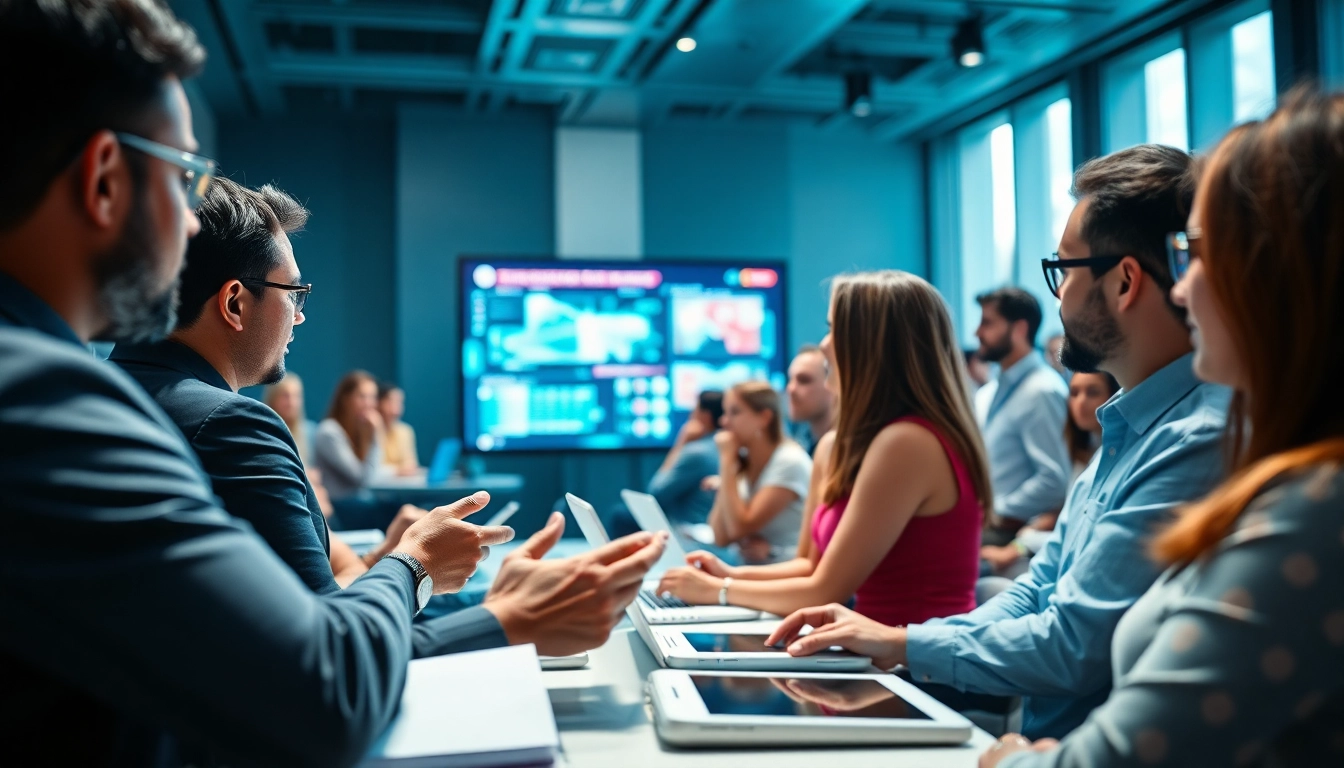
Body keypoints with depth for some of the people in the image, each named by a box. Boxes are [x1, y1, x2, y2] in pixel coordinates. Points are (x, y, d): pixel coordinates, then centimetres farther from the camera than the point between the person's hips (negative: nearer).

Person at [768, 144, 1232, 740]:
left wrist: (905, 643, -8)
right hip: (1037, 735, 8)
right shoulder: (1127, 427, 10)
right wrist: (889, 644, 3)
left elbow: (1072, 650, -22)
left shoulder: (1195, 444, -23)